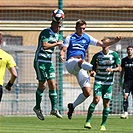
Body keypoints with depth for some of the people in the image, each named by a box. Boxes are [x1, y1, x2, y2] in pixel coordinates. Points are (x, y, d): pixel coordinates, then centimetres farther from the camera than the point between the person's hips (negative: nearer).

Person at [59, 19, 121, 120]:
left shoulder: (87, 38, 18)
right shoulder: (70, 38, 11)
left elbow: (102, 44, 14)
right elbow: (63, 50, 4)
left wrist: (115, 41, 0)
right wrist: (62, 56, -20)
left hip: (81, 67, 4)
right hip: (70, 62, -4)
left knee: (87, 92, -6)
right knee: (81, 61, -42)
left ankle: (72, 106, 15)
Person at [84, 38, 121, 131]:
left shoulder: (114, 55, -1)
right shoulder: (97, 56, 1)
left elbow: (119, 68, -2)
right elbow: (93, 68, 9)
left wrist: (112, 69, -22)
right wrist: (92, 72, -14)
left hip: (109, 83, 1)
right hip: (98, 82, -1)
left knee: (106, 103, 0)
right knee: (96, 99, -18)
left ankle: (103, 125, 10)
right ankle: (88, 121, -16)